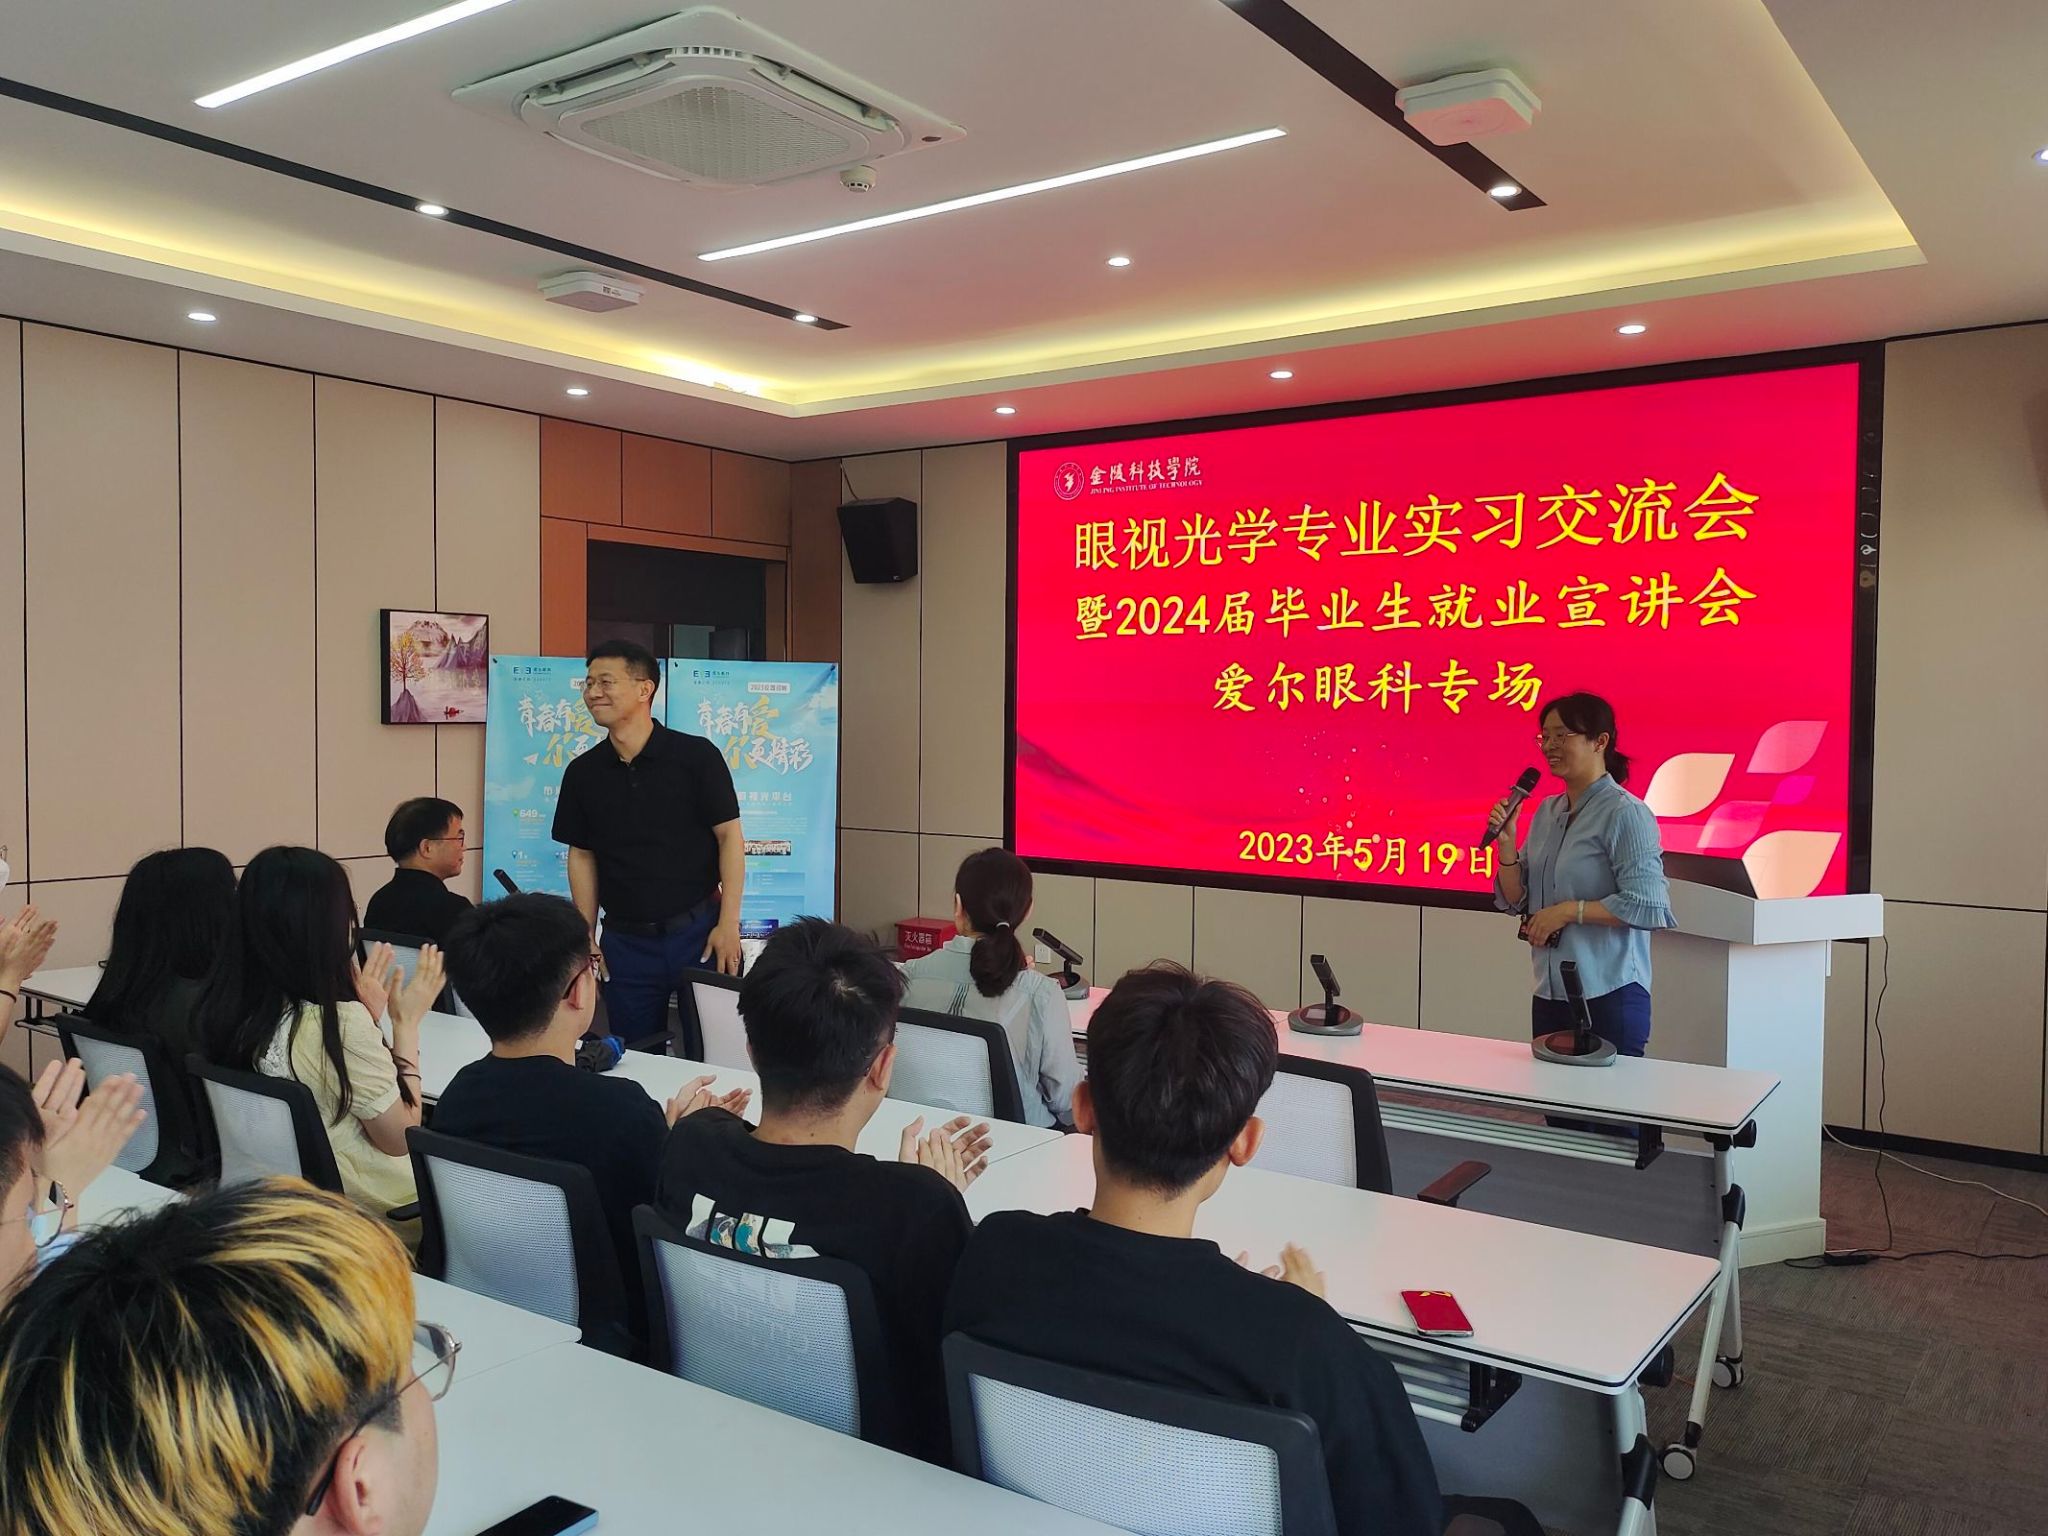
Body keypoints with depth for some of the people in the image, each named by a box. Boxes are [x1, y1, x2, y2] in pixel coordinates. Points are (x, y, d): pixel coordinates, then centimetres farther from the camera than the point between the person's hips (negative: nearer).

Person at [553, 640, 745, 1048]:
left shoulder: (696, 756, -7)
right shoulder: (583, 772, 4)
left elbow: (729, 836, -6)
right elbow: (581, 855, 10)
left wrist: (728, 924, -10)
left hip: (698, 931, -3)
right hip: (625, 940, 3)